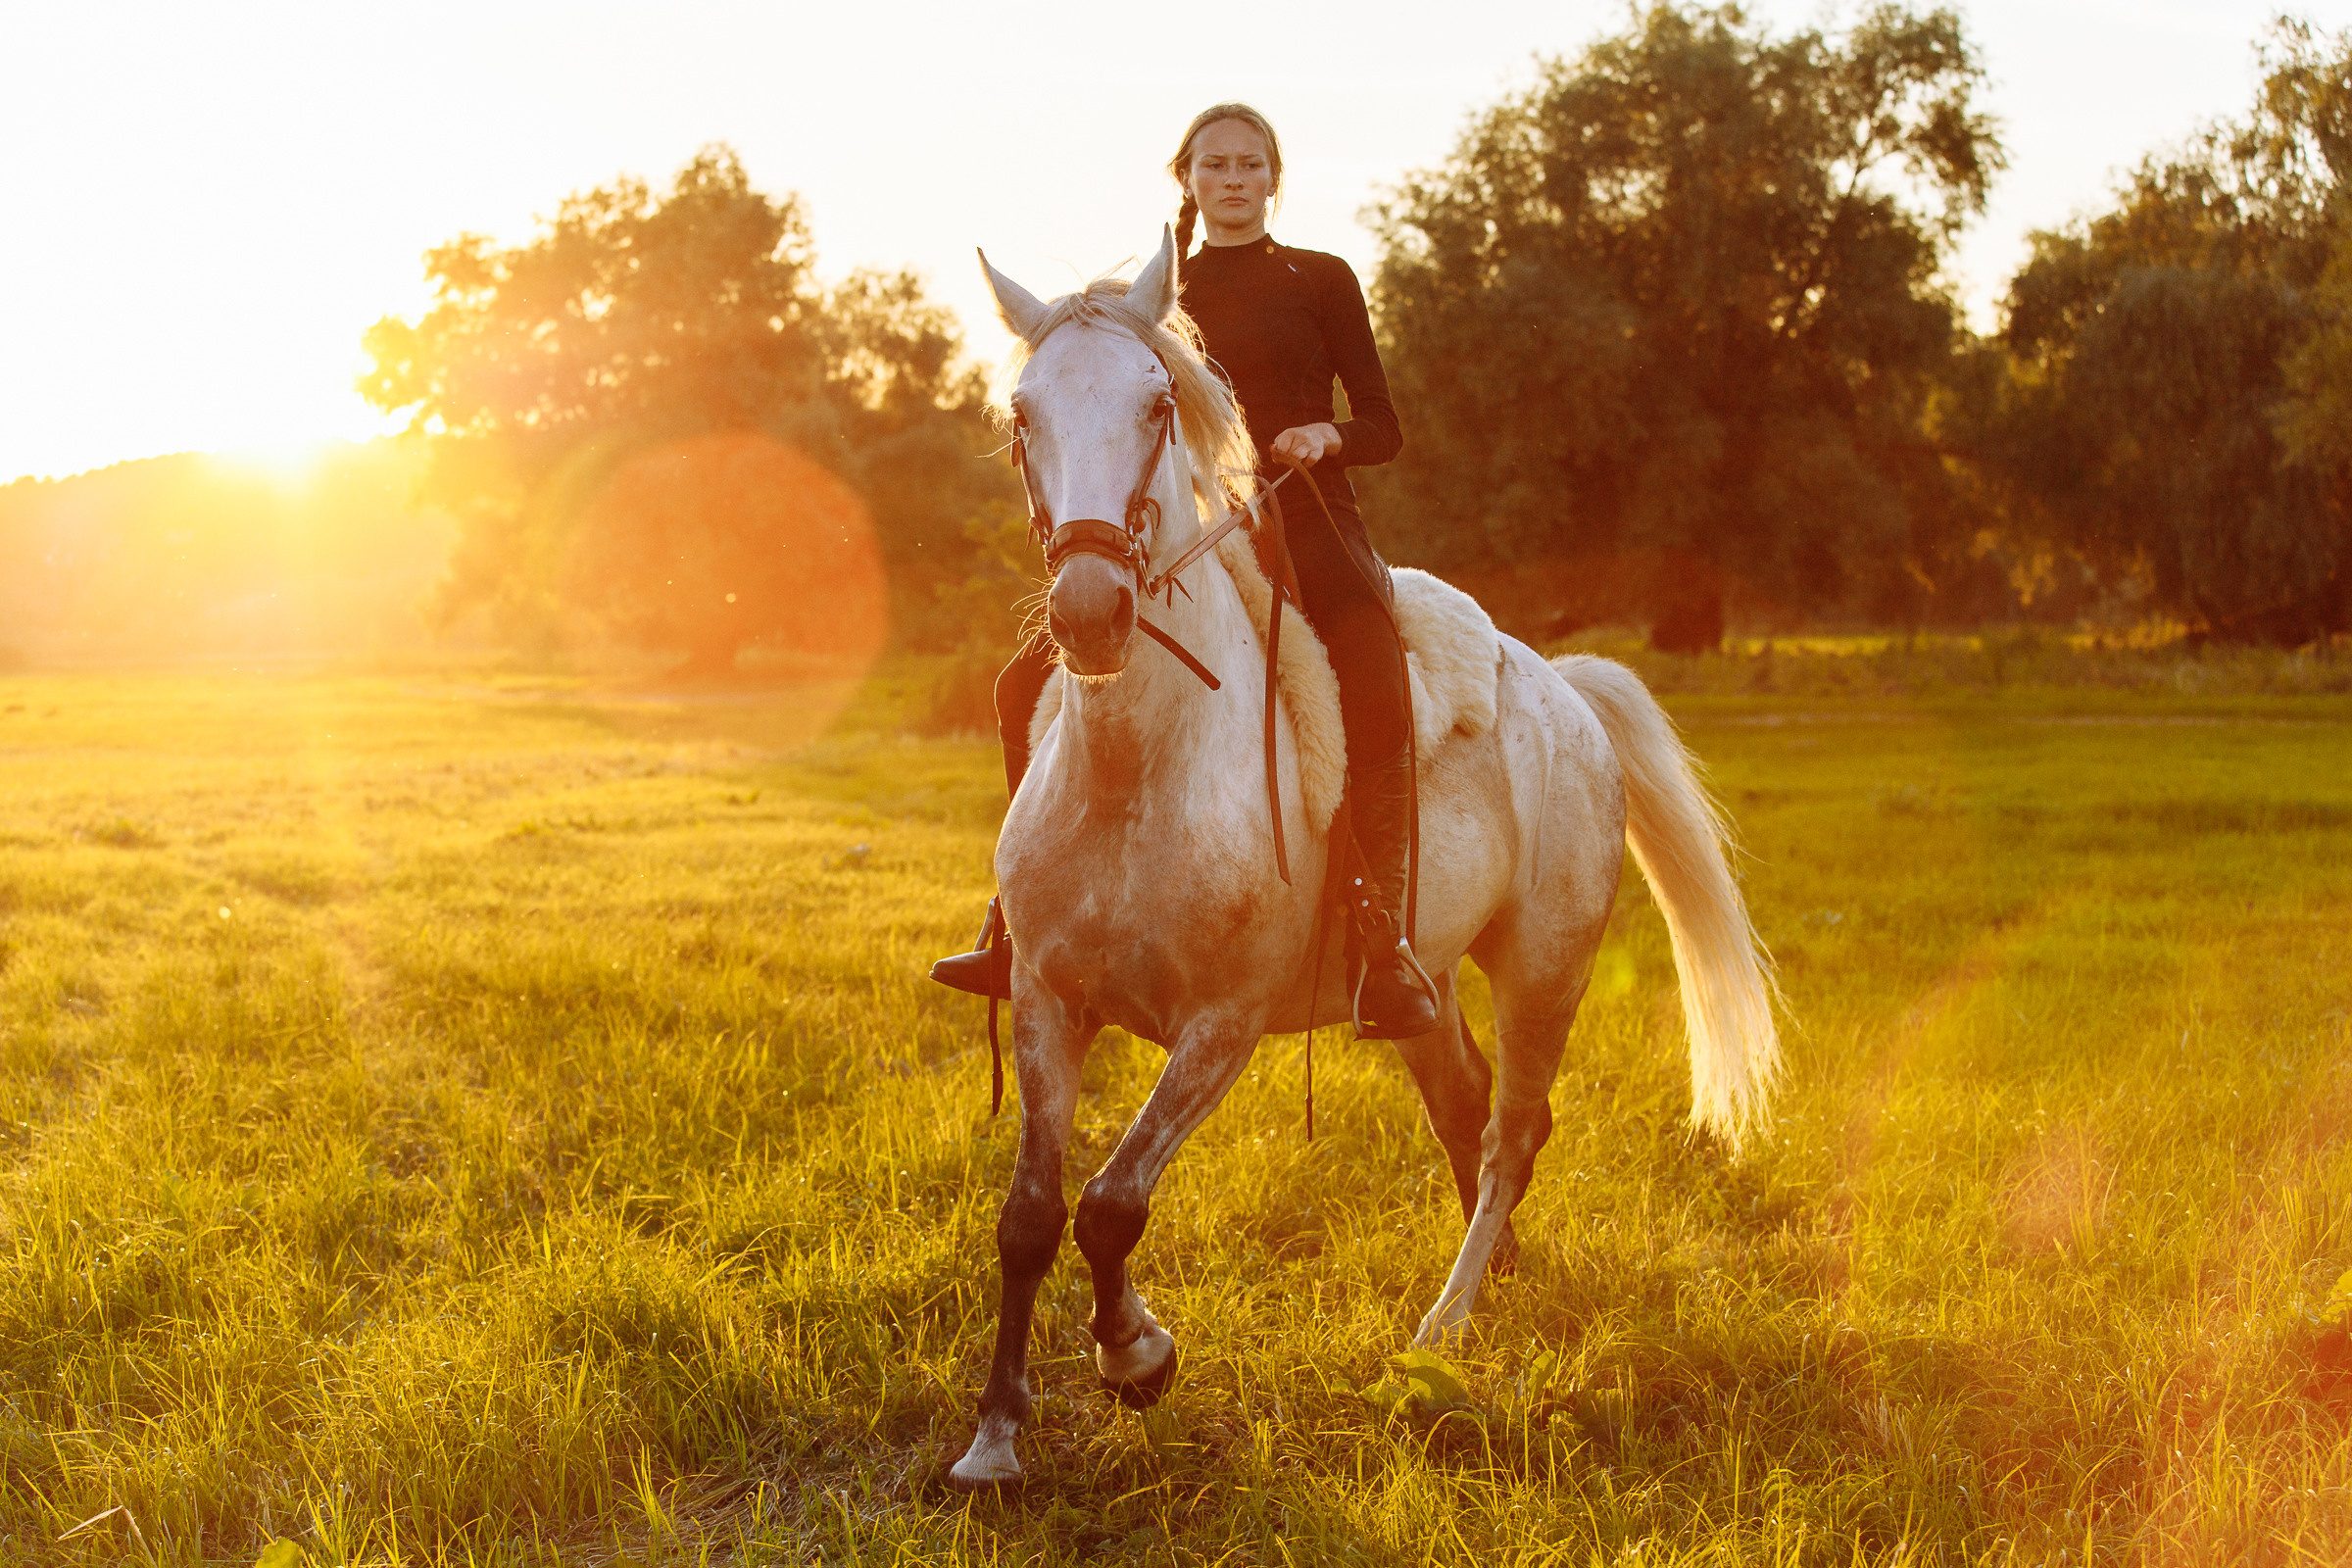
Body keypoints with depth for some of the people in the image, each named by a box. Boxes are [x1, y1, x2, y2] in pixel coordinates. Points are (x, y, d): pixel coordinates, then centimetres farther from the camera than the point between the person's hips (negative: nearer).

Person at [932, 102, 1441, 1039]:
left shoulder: (1321, 283, 7)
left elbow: (1384, 428, 6)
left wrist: (1323, 435, -16)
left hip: (1311, 531, -4)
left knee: (1377, 702, -34)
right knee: (1029, 684, -7)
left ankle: (1385, 945, -32)